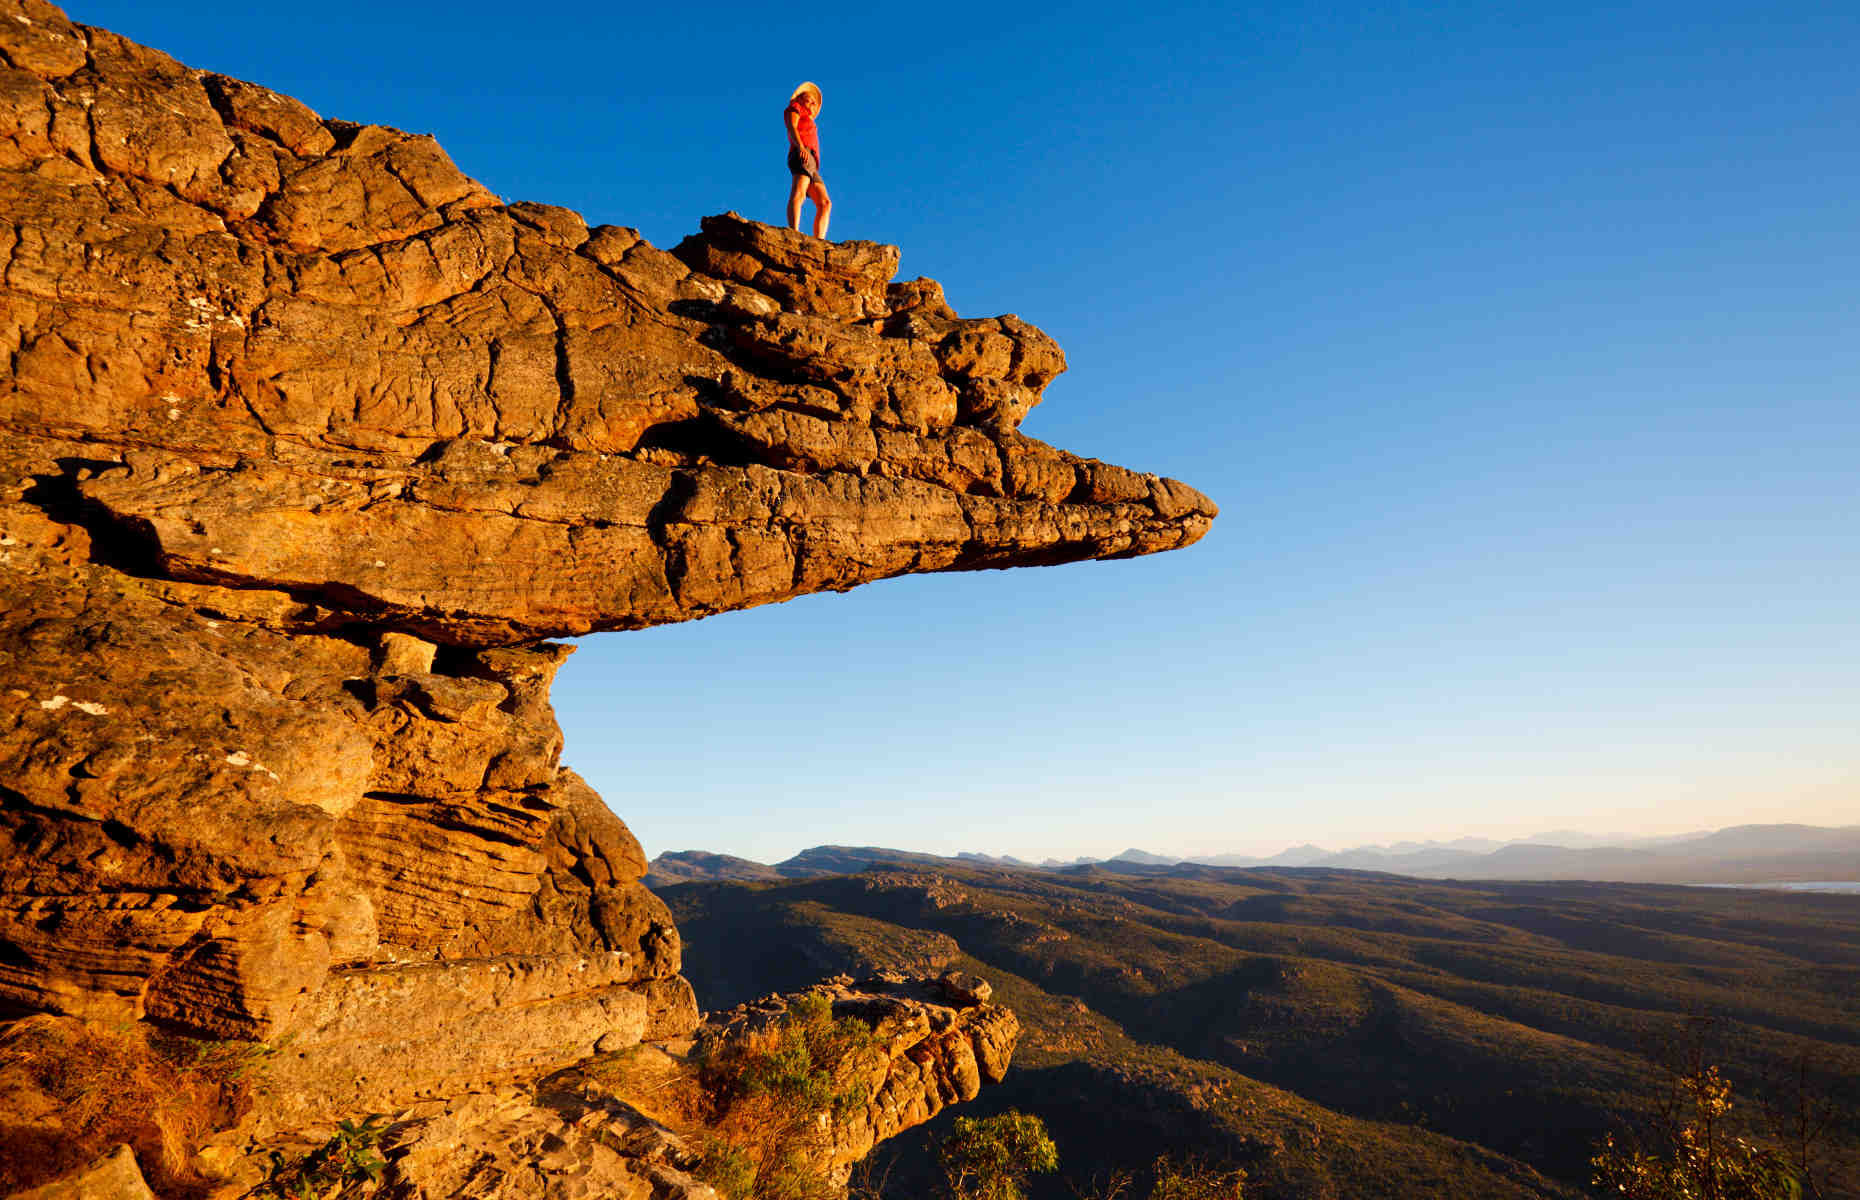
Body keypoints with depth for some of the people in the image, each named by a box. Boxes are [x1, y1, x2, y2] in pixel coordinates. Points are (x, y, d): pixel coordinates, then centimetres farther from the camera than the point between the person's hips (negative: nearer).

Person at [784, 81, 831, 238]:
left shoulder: (808, 124, 42)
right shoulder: (794, 108, 21)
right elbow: (791, 127, 0)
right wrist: (801, 147, -20)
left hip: (812, 168, 8)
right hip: (802, 156, -8)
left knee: (825, 203, -9)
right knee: (798, 194, -30)